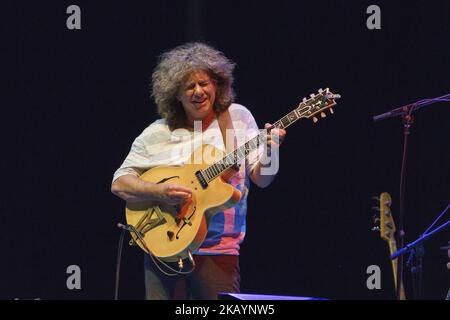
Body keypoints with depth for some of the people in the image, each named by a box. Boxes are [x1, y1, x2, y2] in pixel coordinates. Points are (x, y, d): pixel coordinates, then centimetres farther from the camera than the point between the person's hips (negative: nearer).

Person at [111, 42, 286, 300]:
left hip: (219, 247, -1)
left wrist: (269, 153, -18)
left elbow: (261, 179, 4)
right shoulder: (157, 134, 5)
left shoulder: (238, 117, 6)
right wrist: (160, 192, -15)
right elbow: (119, 183, 2)